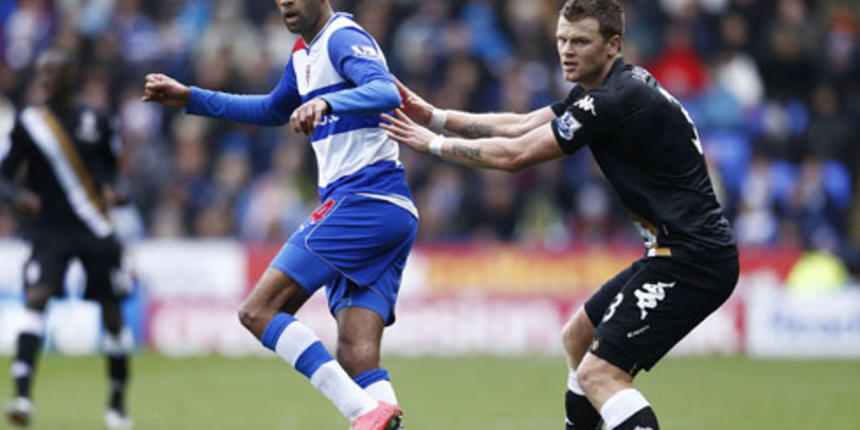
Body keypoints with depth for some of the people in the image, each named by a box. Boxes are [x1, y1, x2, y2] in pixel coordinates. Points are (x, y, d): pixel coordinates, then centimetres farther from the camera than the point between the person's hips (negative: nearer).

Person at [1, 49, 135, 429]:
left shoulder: (96, 122, 3)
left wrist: (112, 189, -5)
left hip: (96, 233, 2)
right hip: (49, 231, -2)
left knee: (112, 313, 5)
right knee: (36, 297, -23)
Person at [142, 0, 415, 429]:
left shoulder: (344, 38, -7)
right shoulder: (304, 53, 23)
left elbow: (386, 93, -26)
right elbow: (273, 111, 41)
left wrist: (326, 102, -42)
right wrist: (192, 99, 39)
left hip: (363, 200, -9)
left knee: (258, 310, -13)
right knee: (355, 361, -3)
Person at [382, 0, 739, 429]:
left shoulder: (617, 100, -18)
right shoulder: (602, 89, 13)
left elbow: (514, 155, -14)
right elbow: (521, 126, 21)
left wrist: (433, 143, -2)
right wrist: (435, 116, 16)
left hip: (692, 261, -11)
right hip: (677, 252, 11)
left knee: (599, 374, -17)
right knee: (578, 338, 25)